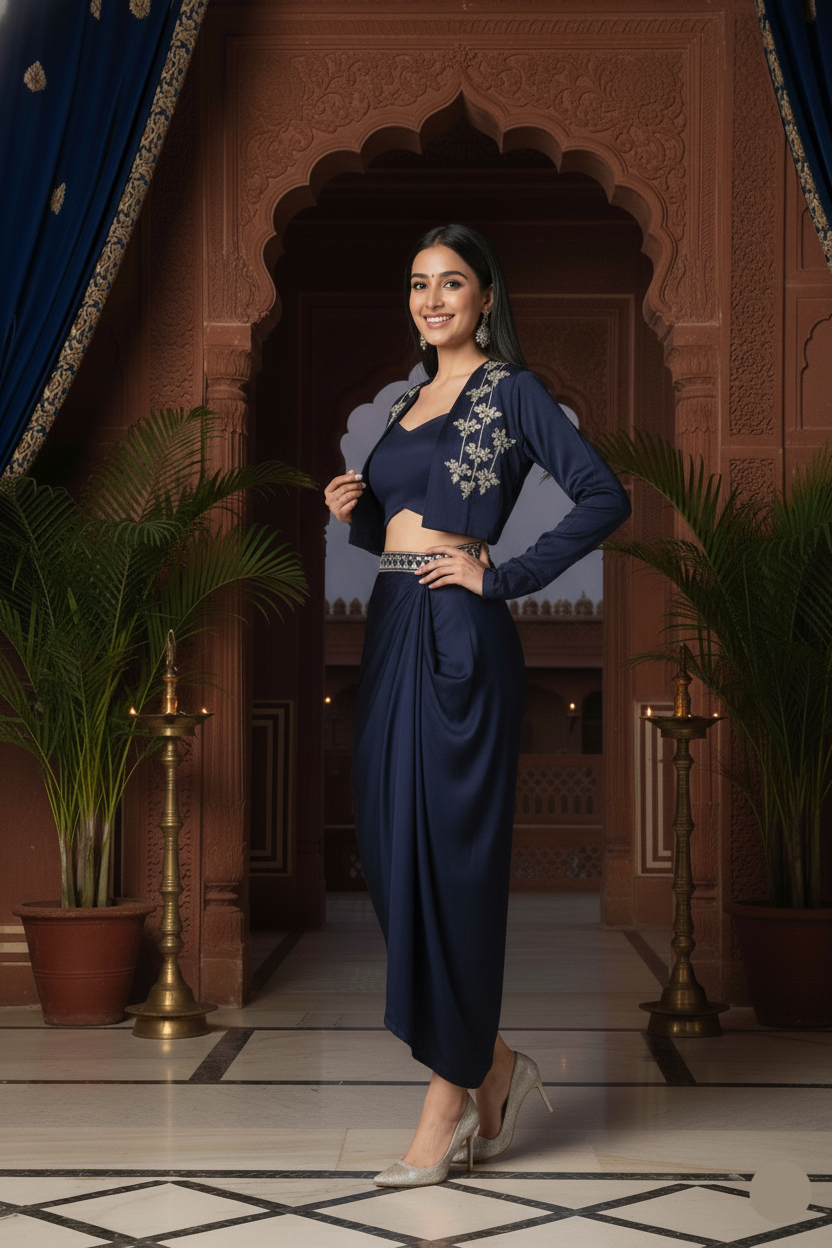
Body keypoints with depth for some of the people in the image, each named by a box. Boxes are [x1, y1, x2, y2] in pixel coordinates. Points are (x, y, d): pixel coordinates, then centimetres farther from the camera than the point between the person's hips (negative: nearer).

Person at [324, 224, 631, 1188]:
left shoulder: (511, 391, -3)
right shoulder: (409, 403, 19)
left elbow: (605, 498, -12)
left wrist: (504, 577, -12)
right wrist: (355, 513, 5)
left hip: (458, 637, -8)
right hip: (392, 631, 8)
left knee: (449, 851, -6)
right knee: (388, 850, 6)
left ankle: (451, 1096, 4)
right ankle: (495, 1066, 20)